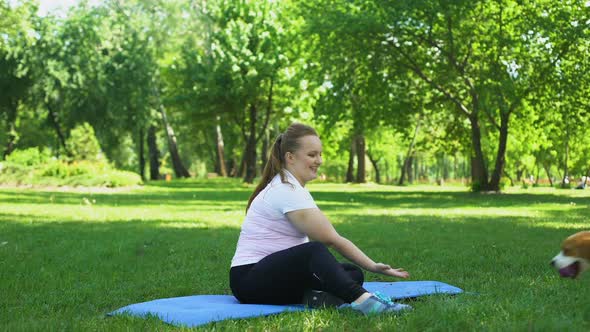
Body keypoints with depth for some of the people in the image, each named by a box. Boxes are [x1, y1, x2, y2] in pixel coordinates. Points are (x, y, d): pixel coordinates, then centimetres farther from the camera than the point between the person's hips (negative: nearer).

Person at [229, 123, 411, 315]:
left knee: (353, 273, -4)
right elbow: (331, 239, -17)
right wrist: (372, 266, -10)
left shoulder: (291, 187, 15)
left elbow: (329, 236, 12)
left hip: (283, 273, 10)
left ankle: (318, 297, -34)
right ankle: (361, 299, -55)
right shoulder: (286, 191, -17)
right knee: (314, 251, -38)